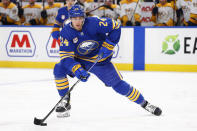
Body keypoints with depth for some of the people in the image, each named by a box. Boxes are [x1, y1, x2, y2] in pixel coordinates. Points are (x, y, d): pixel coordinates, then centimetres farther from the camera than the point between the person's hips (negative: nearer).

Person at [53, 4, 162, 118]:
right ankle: (65, 103, -8)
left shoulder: (93, 23, -26)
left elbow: (115, 26, -17)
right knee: (59, 69, -22)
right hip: (80, 61, 2)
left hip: (100, 60, -2)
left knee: (119, 85, -4)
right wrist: (77, 70, -39)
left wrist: (108, 46, -23)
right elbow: (66, 56, -23)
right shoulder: (66, 32, -20)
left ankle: (144, 103, 17)